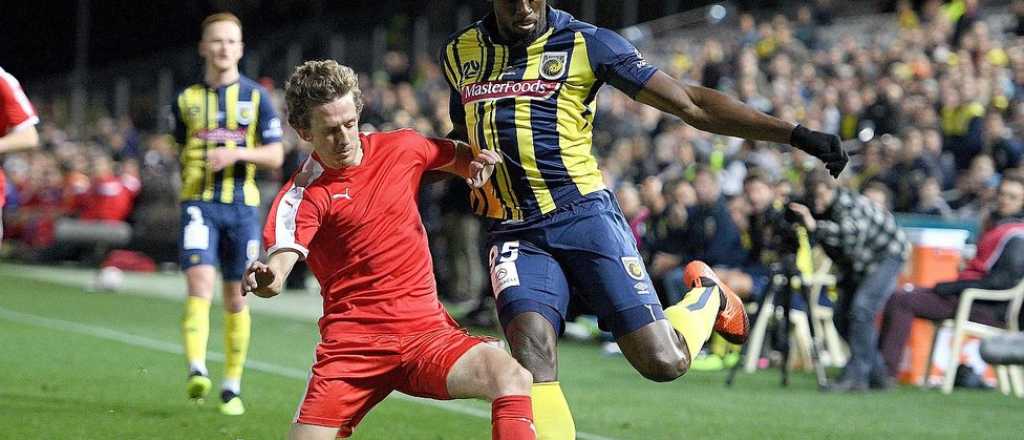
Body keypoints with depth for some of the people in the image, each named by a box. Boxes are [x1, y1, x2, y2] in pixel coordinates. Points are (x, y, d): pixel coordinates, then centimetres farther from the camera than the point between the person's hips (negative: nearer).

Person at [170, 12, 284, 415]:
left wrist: (237, 153, -13)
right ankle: (196, 371, -32)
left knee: (236, 298, 5)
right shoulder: (187, 100, 9)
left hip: (243, 205, 0)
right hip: (199, 203, 0)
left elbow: (275, 156, 2)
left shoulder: (256, 96, 5)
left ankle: (232, 387, 15)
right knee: (200, 284, -19)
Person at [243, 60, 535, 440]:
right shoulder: (302, 197, -6)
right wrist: (264, 280, -47)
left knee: (513, 379, -27)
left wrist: (479, 163, 5)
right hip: (353, 342, -2)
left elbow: (457, 156, 28)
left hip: (427, 329, 2)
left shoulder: (401, 147, 6)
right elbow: (280, 261, -23)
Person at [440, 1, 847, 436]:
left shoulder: (585, 44, -2)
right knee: (531, 353, -23)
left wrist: (795, 134, -8)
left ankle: (707, 297, 25)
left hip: (584, 215, -2)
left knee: (663, 361, -9)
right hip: (515, 233, 2)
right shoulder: (460, 51, 9)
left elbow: (690, 103, -3)